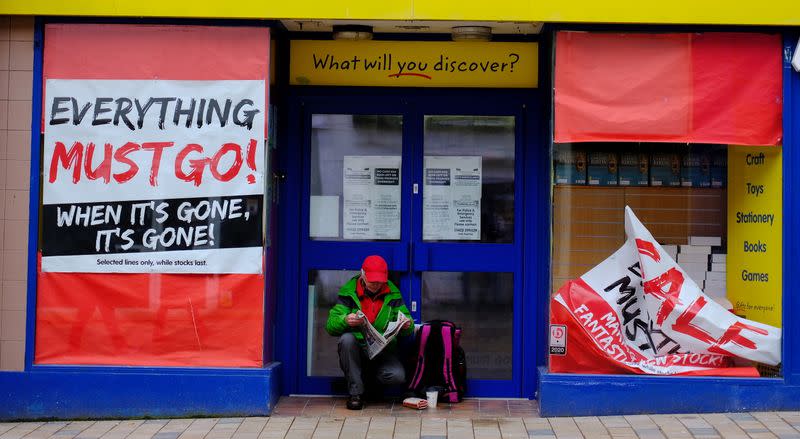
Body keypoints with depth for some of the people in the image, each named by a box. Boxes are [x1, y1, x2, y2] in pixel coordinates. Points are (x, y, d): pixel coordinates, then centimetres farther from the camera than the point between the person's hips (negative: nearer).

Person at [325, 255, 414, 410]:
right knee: (346, 338, -33)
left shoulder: (392, 293, 1)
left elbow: (408, 330, 5)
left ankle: (373, 375, 11)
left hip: (384, 351, 0)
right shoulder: (349, 291, -4)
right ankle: (356, 393, -18)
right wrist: (345, 321, -34)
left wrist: (407, 325, -21)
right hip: (356, 350, 0)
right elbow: (330, 326, -11)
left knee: (397, 376, -28)